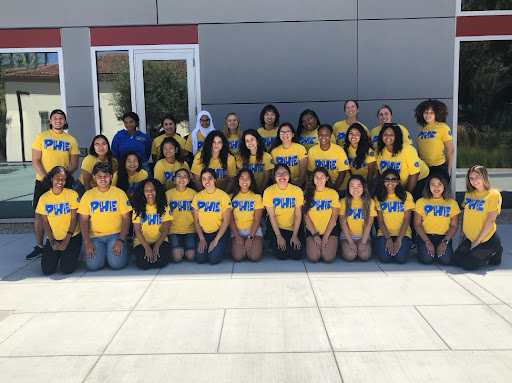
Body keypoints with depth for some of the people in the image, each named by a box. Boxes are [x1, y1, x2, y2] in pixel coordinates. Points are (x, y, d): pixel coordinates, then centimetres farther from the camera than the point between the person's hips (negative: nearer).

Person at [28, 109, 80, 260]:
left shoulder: (71, 140, 8)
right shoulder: (41, 137, 5)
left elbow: (74, 165, 5)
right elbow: (35, 161, -1)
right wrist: (46, 177, -14)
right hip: (43, 181, 0)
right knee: (39, 213, 1)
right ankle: (39, 246, 10)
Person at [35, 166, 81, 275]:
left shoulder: (72, 194, -6)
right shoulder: (44, 198, 2)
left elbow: (74, 219, -6)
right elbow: (45, 222, 4)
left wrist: (66, 240, -11)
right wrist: (52, 241, -7)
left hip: (72, 237, -2)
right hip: (53, 238, 2)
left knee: (67, 269, -16)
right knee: (47, 270, -11)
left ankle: (71, 253, 16)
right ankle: (57, 253, 19)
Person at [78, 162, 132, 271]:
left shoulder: (119, 193, 1)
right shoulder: (88, 195, 6)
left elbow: (126, 218, -1)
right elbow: (83, 221, 5)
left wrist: (121, 240, -13)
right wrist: (88, 242, -9)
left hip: (116, 234, -1)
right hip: (95, 236, 1)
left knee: (117, 263, -22)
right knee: (93, 265, -21)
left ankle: (124, 247, 11)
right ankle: (102, 250, 12)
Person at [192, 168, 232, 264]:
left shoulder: (223, 196, -6)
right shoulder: (197, 197, 4)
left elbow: (226, 220, -8)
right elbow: (196, 220, 5)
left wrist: (216, 240, -13)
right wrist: (202, 239, -7)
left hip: (220, 232, -2)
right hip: (204, 233, 3)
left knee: (214, 259, -22)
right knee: (200, 258, -20)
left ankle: (219, 247, 10)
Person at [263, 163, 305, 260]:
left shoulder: (297, 190, -6)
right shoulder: (269, 191, -9)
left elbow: (298, 215, -5)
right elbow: (272, 216, -9)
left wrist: (295, 235, -11)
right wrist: (278, 236, -13)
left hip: (293, 228, 1)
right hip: (275, 227, -1)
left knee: (297, 255, -13)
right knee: (282, 255, -17)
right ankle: (274, 244, 16)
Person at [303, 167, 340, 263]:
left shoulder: (333, 193, 2)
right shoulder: (307, 193, 2)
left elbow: (334, 217, -1)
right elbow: (306, 216, 0)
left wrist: (325, 236, -9)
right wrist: (315, 234, -8)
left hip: (330, 230, 0)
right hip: (311, 230, 0)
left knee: (328, 258, -21)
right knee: (313, 257, -22)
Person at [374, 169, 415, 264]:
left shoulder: (406, 196, 4)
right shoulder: (378, 198, 7)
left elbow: (406, 220, -1)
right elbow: (380, 221, 2)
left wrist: (399, 240, -13)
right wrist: (388, 238, -13)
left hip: (403, 233, 0)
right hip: (384, 233, 1)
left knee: (401, 258, -24)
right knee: (385, 258, -24)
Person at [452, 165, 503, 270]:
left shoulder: (494, 195, -11)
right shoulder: (468, 194, 9)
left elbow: (490, 220, -15)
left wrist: (478, 241, -15)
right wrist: (461, 236, 7)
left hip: (488, 240, -6)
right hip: (470, 238, 6)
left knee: (468, 264, -15)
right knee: (455, 260, -5)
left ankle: (494, 252, 9)